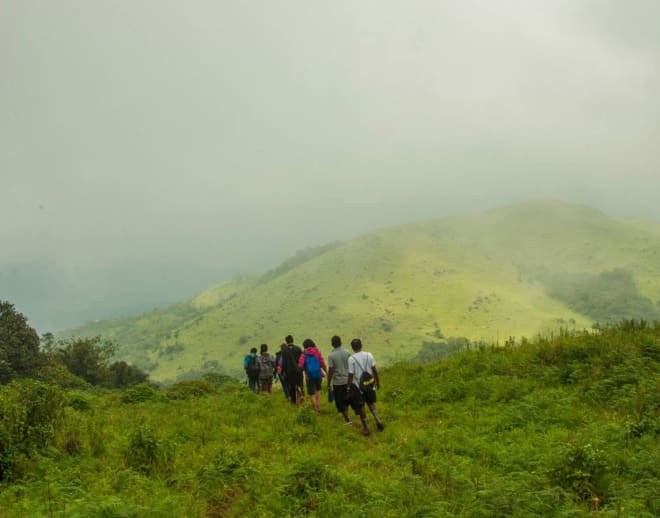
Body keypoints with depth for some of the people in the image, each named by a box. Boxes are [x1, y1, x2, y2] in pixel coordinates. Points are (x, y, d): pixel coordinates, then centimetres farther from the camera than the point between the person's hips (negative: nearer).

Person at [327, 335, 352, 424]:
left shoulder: (331, 355, -14)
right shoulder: (347, 353, -3)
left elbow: (330, 371, -14)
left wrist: (329, 384, -6)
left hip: (337, 382, -4)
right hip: (347, 380, 4)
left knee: (340, 401, 8)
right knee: (345, 400, 21)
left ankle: (347, 419, 8)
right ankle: (346, 416, 26)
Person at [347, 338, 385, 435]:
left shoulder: (351, 359, -16)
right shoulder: (369, 355, -5)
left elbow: (351, 375, -14)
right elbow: (374, 370, 1)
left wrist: (349, 387, -5)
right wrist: (377, 381, 14)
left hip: (358, 386, -4)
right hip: (370, 384, 4)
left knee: (361, 407, 10)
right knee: (371, 403, 23)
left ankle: (365, 428, 17)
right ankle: (378, 421, 11)